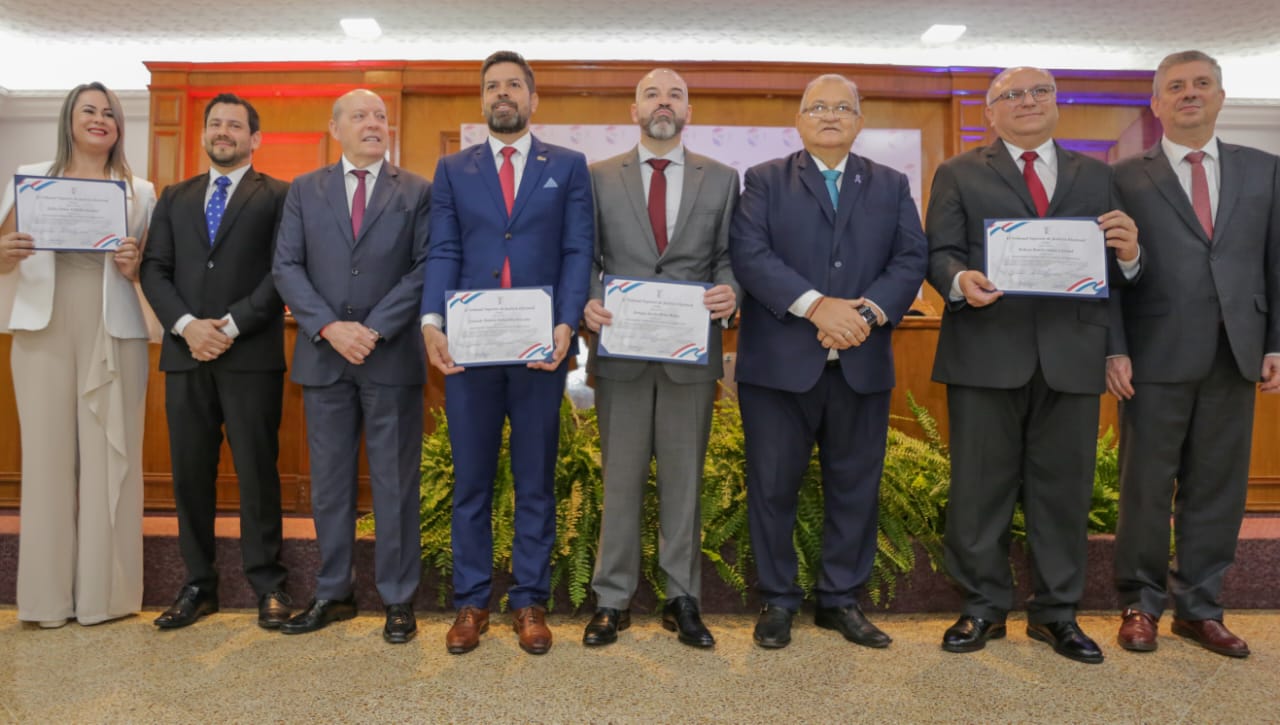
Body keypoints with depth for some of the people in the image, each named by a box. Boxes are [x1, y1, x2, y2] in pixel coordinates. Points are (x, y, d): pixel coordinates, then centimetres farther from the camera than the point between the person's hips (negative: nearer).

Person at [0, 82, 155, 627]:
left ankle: (103, 590, 10)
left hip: (115, 335, 0)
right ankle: (47, 593, 12)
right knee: (47, 454, 2)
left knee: (108, 458, 1)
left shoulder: (140, 192, 9)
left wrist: (135, 267, -10)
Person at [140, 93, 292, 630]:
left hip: (252, 355, -4)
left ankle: (267, 585, 10)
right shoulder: (175, 198, 18)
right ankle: (198, 585, 18)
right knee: (189, 473, 7)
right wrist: (186, 324, -8)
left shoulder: (278, 196, 4)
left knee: (257, 471, 0)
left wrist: (232, 325, -13)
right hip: (186, 354, 4)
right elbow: (154, 269, 9)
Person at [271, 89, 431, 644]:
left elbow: (424, 269, -4)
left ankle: (398, 599, 15)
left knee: (395, 484, 4)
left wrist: (374, 330, -13)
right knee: (329, 484, 10)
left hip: (392, 357, -2)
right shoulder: (304, 191, 11)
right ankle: (333, 594, 23)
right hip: (323, 356, 2)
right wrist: (328, 327, -11)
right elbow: (286, 267, 3)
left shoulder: (417, 192, 5)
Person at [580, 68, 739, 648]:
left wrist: (729, 292, -15)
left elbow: (728, 257, 6)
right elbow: (586, 257, 5)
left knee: (685, 479, 8)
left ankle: (682, 600, 20)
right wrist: (589, 302, -14)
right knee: (621, 479, 6)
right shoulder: (600, 178, 8)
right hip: (620, 351, 0)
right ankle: (612, 600, 18)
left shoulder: (722, 180, 10)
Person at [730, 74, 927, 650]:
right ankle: (778, 600, 20)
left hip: (862, 364, 3)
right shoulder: (764, 181, 7)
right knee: (773, 487, 4)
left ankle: (841, 600, 24)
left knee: (856, 488, 9)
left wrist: (869, 312, -16)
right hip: (779, 362, -2)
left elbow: (910, 260, 3)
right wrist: (816, 306, -18)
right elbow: (750, 255, -8)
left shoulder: (891, 186, 14)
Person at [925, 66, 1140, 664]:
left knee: (1064, 487, 8)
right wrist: (960, 281, -22)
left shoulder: (1095, 176, 17)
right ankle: (984, 608, 19)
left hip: (1071, 354, 3)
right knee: (981, 486, 4)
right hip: (986, 351, -2)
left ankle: (1056, 613, 22)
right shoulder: (958, 174, 10)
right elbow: (939, 254, -1)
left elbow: (1115, 268, 11)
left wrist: (1128, 254, -11)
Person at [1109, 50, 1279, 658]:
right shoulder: (1126, 178, 2)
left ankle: (1198, 607, 22)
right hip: (1157, 356, -3)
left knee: (1217, 487, 9)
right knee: (1146, 486, 4)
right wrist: (1113, 350, -8)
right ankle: (1141, 604, 18)